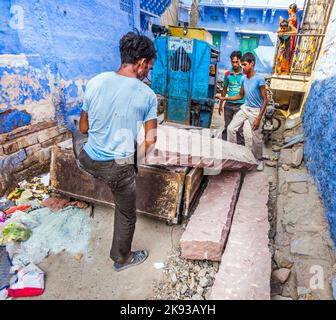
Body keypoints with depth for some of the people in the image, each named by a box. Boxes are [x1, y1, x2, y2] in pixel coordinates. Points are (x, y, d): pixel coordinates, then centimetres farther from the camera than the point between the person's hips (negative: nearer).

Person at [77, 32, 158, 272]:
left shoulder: (96, 82, -3)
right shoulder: (148, 95, -12)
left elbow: (84, 128, 4)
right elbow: (150, 140, -9)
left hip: (88, 160, 4)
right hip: (118, 166, -3)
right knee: (126, 215, 21)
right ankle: (122, 258, 41)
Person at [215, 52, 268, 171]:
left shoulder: (259, 79, -18)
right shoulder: (243, 78, 2)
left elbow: (265, 100, -16)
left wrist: (258, 118, -21)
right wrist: (224, 98, 0)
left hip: (255, 110, -6)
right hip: (245, 108, 6)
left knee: (257, 138, 2)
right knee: (231, 128, -3)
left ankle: (259, 159, 25)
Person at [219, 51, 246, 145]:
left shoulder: (245, 74, -4)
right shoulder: (227, 74, 6)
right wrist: (220, 104, 14)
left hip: (240, 105, -3)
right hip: (228, 104, 3)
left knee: (239, 129, 0)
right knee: (226, 127, 11)